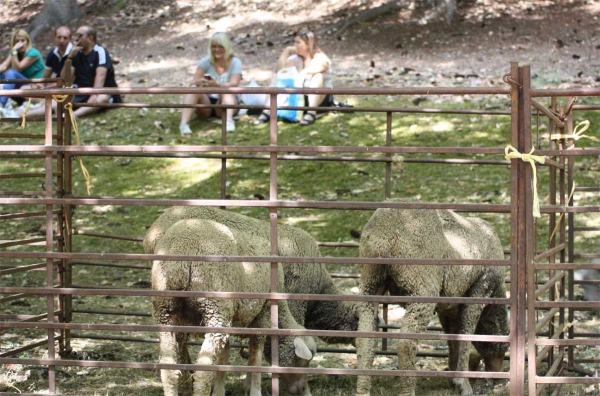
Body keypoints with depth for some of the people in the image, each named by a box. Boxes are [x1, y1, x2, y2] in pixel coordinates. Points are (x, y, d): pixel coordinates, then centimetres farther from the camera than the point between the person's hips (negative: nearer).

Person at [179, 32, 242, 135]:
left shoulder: (235, 62, 0)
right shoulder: (205, 62, 5)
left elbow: (234, 84, -17)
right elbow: (192, 83, -6)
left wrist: (217, 85, -38)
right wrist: (198, 83, -32)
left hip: (226, 103, -1)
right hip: (206, 103, 1)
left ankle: (229, 121, -57)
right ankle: (184, 124, -46)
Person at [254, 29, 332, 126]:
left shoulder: (321, 58, -7)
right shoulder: (296, 59, 11)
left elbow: (319, 67, -33)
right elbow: (279, 70, -3)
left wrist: (304, 72, -45)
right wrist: (286, 51, -6)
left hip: (319, 97, -5)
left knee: (317, 76, -33)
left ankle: (312, 113, -45)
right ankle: (267, 112, -27)